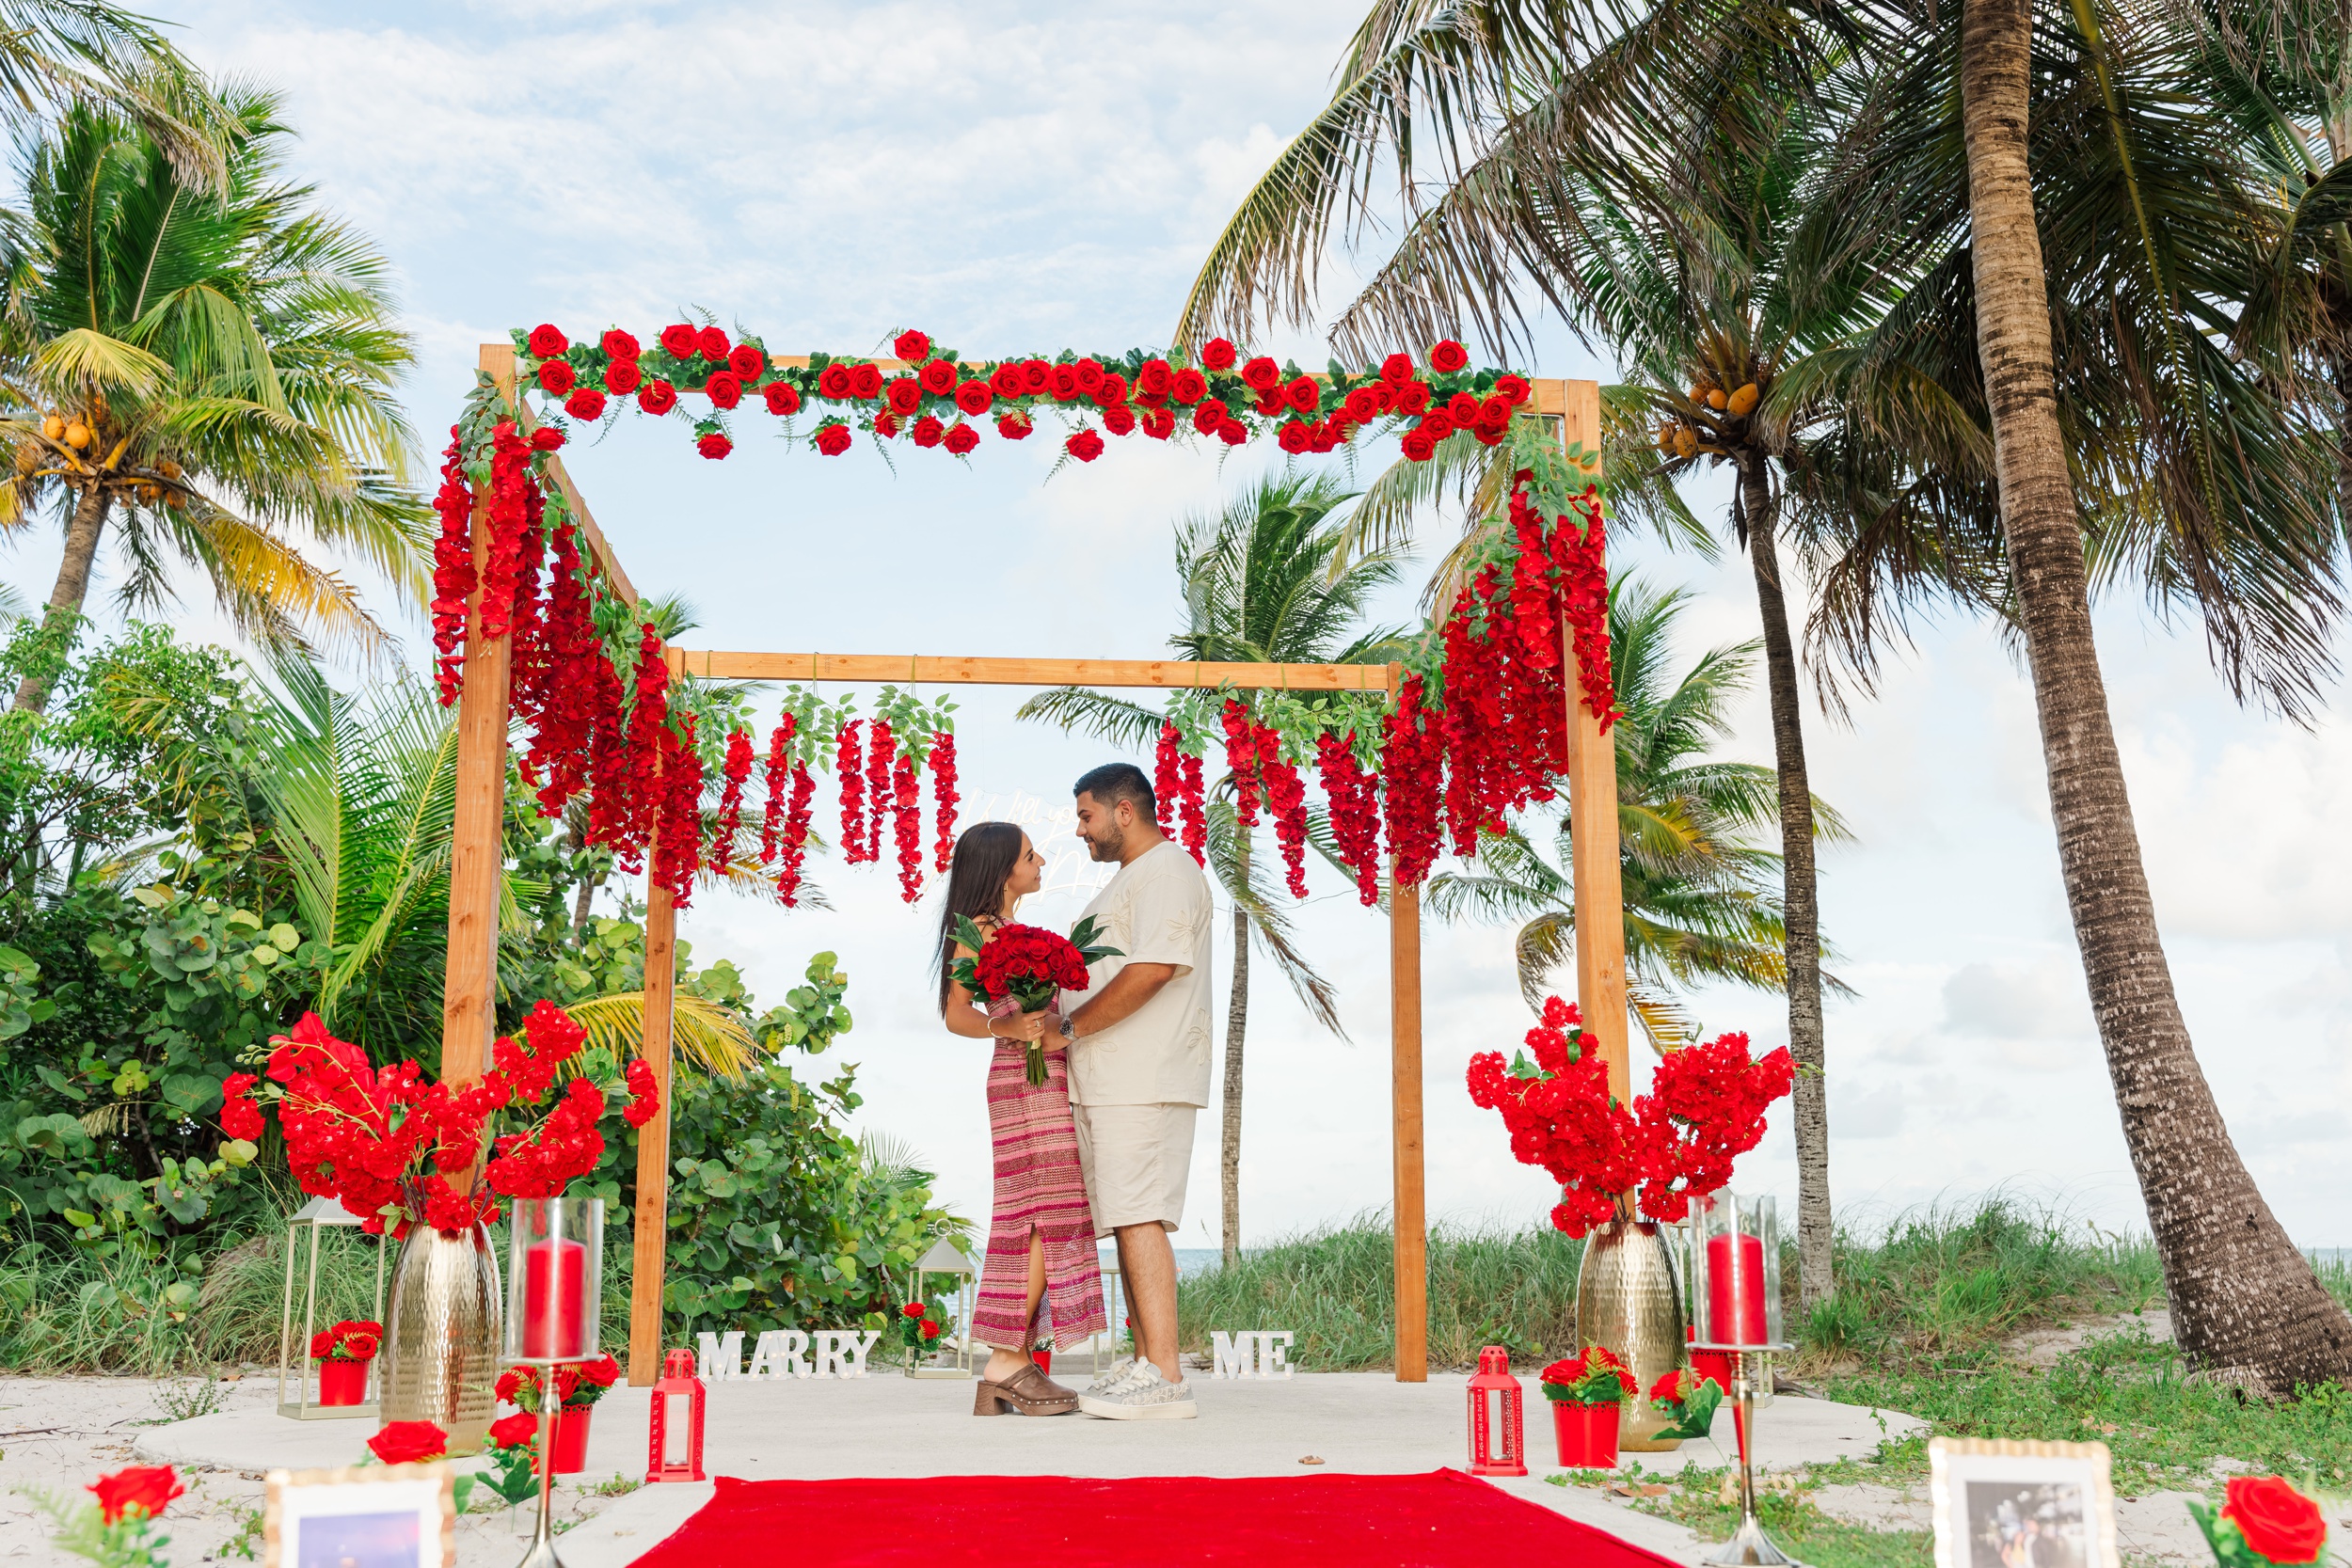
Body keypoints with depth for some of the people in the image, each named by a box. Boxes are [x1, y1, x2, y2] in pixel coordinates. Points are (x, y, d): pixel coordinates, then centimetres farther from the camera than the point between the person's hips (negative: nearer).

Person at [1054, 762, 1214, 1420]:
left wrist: (1067, 1026, -14)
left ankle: (1165, 1379, -15)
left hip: (1144, 1081, -10)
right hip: (1108, 1082, 10)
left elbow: (1152, 969, -20)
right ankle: (1147, 1365, 12)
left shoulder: (1166, 871, -8)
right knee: (1128, 1223, 8)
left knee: (1139, 1218, -14)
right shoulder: (1130, 879, 26)